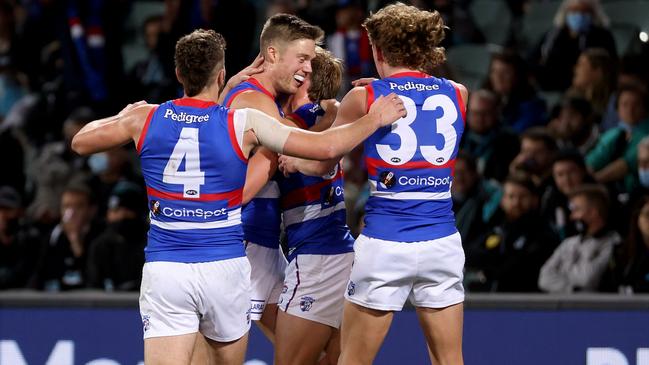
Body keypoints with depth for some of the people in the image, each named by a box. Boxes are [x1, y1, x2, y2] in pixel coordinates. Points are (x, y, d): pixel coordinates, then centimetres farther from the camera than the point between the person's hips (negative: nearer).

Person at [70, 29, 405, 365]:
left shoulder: (145, 119, 0)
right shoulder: (243, 124, -6)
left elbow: (81, 142, 16)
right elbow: (326, 147, -6)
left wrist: (122, 117, 34)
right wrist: (375, 119, 10)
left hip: (164, 271, 0)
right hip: (225, 268, 0)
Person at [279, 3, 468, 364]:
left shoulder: (364, 98, -2)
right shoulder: (457, 94, 5)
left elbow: (321, 164, 9)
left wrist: (291, 160, 29)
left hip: (384, 243, -2)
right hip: (441, 242, 3)